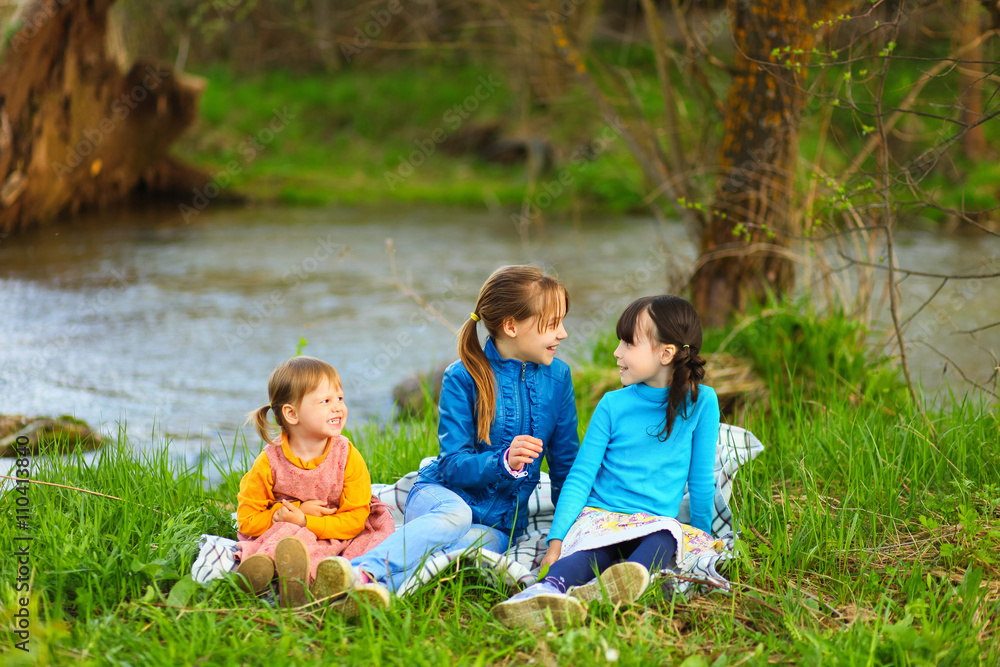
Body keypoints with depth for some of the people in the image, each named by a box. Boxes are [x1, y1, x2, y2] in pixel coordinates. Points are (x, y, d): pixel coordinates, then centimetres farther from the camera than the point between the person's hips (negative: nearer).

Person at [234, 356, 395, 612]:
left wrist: (303, 521, -19)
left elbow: (354, 520, -7)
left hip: (333, 535, 0)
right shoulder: (269, 463, -7)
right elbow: (247, 521, -4)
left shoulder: (348, 457, -5)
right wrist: (298, 511, -13)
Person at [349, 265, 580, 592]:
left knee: (472, 543, -37)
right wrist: (504, 463, -29)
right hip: (442, 495, -2)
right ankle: (365, 571, -56)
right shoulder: (463, 377, -8)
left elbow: (565, 462, 14)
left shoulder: (557, 377, 6)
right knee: (455, 515, -42)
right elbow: (453, 466, -11)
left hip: (497, 526, 3)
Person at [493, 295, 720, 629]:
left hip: (656, 522, 0)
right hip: (599, 514, 0)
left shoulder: (701, 402, 4)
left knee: (666, 537, -37)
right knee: (589, 553, -35)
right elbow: (580, 477, 2)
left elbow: (701, 480, 10)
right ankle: (548, 590, -69)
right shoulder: (613, 405, 6)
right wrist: (556, 540, -9)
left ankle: (609, 589, -68)